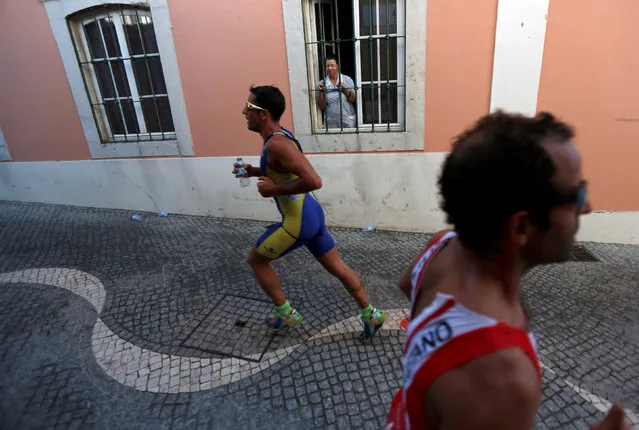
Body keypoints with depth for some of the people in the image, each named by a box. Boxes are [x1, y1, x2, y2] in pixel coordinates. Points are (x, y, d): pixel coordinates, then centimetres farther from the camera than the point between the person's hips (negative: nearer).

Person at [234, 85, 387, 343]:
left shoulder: (276, 144, -23)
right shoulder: (279, 136, 8)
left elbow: (313, 181, -33)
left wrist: (275, 190, -21)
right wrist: (253, 171, 12)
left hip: (298, 222, -9)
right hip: (311, 214, 9)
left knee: (255, 260, 12)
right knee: (338, 268, 16)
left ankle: (287, 314, 25)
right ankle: (371, 315, 28)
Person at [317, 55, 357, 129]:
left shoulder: (347, 79, 0)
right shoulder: (322, 84, 1)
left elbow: (353, 100, -2)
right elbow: (321, 107, 0)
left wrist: (345, 89, -16)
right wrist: (321, 91, -12)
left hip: (347, 120, 0)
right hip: (331, 122, 0)